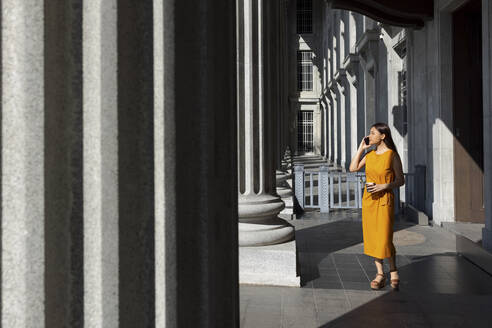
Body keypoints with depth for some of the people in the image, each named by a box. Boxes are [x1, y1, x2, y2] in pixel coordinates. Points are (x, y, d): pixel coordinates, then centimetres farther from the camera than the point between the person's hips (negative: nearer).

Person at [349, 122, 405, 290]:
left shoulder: (392, 155, -6)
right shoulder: (370, 154, 9)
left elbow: (400, 181, -3)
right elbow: (352, 168, 4)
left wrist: (384, 186, -17)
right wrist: (361, 148, 3)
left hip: (384, 200, -5)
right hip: (368, 199, 5)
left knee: (385, 239, -7)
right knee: (371, 237, 6)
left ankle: (393, 271, 16)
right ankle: (380, 274, 17)